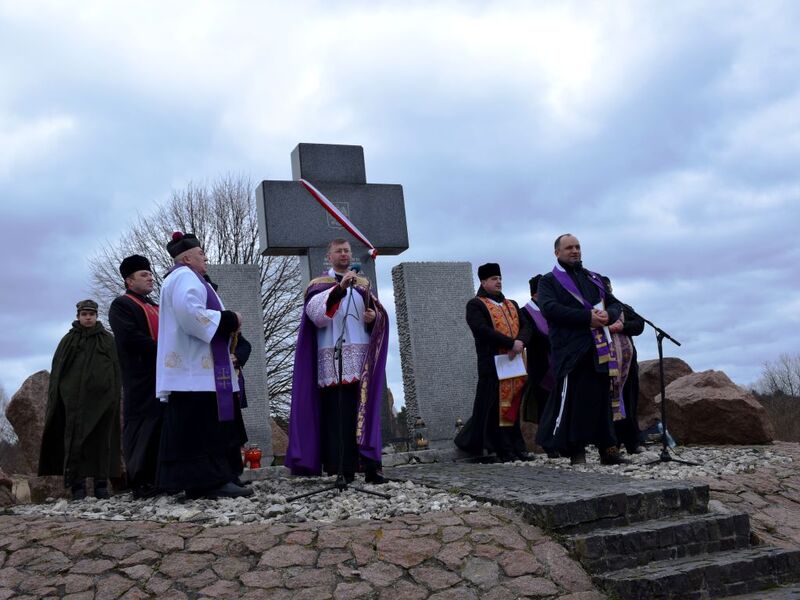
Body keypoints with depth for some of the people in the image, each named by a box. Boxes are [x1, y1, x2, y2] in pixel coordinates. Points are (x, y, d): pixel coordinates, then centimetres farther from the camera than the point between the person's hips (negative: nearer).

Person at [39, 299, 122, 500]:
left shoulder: (107, 339, 10)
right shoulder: (69, 340, 9)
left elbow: (115, 370, 7)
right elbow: (57, 369, 6)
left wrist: (115, 397, -1)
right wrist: (57, 398, -3)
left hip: (101, 398, 1)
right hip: (75, 398, 0)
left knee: (101, 440, 2)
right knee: (76, 440, -4)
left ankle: (101, 483, 8)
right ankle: (77, 485, 0)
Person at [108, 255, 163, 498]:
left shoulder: (155, 307, 26)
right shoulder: (121, 305, -1)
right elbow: (130, 338, -15)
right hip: (142, 378, -8)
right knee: (144, 428, -8)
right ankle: (141, 483, -5)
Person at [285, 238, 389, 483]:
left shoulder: (363, 284, 20)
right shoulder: (319, 285, 8)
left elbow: (378, 312, 20)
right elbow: (317, 314, -11)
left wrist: (375, 317, -3)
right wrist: (340, 288, -22)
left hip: (362, 356, 3)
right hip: (333, 358, -3)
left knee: (364, 409, -1)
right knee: (338, 413, -7)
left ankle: (369, 465, 0)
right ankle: (341, 469, -5)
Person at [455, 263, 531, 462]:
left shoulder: (512, 305, 22)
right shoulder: (475, 305, 0)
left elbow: (525, 326, 11)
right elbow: (482, 330, -15)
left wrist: (520, 342, -12)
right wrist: (511, 343, -19)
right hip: (493, 365, -6)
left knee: (514, 406, 7)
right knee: (496, 407, -5)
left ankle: (516, 448, 12)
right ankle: (504, 451, -1)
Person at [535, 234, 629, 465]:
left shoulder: (594, 279, 23)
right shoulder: (549, 281, 6)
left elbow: (616, 304, 19)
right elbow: (550, 308, -12)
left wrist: (608, 314, -7)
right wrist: (587, 317, -18)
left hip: (599, 348, 5)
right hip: (570, 349, -5)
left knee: (603, 398, 5)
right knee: (572, 401, -7)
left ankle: (607, 449, 11)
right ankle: (576, 451, -1)